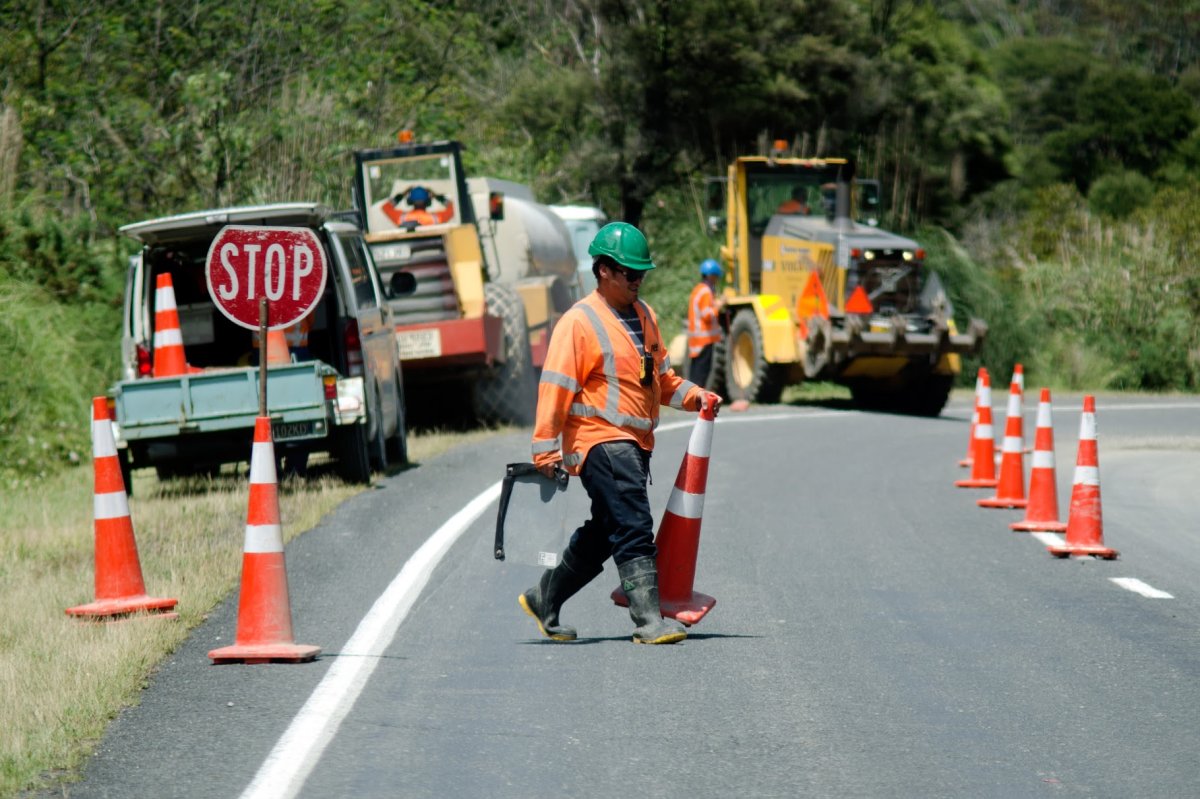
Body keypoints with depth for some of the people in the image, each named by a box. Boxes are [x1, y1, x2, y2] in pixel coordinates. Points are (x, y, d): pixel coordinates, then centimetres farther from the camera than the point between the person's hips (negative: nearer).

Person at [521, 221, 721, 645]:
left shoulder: (644, 316, 14)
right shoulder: (579, 322, -10)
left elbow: (660, 376, 23)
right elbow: (555, 387, -11)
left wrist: (695, 396, 6)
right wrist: (546, 448, -14)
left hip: (635, 443, 9)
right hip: (600, 440, -9)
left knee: (603, 533, 15)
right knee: (634, 531, -15)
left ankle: (544, 599, 29)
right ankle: (649, 621, -16)